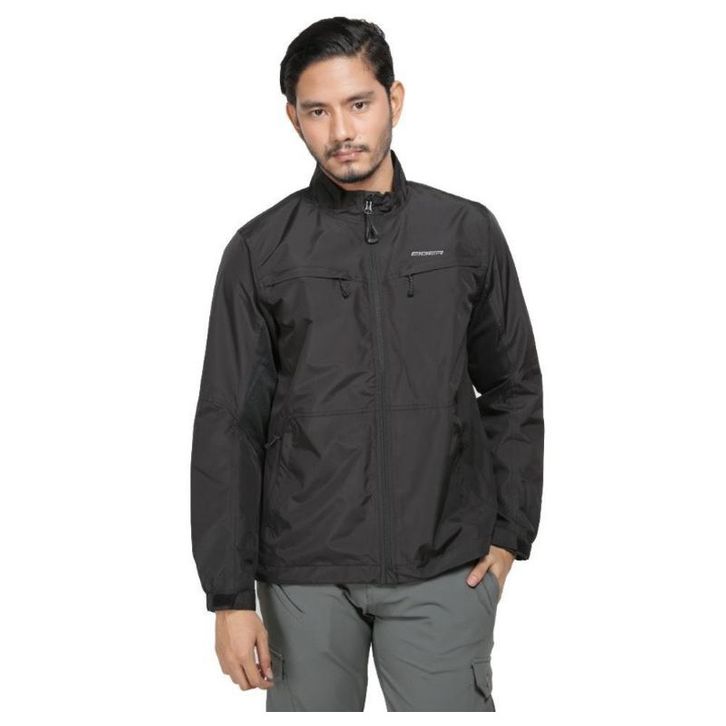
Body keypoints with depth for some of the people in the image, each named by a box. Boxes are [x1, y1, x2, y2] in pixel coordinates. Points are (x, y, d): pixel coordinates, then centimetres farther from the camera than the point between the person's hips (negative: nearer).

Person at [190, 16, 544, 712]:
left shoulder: (467, 231, 3)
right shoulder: (260, 251, 0)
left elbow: (513, 389, 10)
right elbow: (228, 427, -1)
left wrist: (511, 532, 4)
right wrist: (230, 594, -4)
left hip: (445, 572, 0)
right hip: (304, 575, 0)